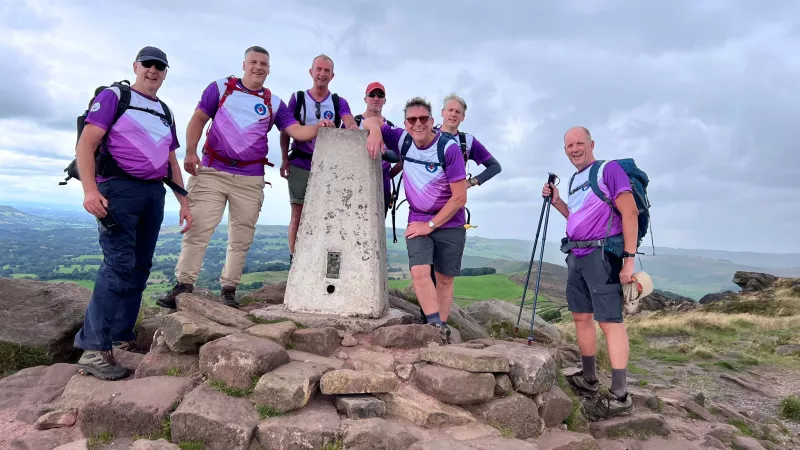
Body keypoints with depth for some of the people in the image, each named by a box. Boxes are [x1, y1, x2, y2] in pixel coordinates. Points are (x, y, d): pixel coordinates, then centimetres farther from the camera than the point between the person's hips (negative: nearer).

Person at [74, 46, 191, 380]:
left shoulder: (166, 113, 21)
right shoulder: (113, 96, 3)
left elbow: (171, 162, 22)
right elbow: (86, 143, -6)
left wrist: (184, 202, 14)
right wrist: (90, 189, -20)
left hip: (154, 193, 7)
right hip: (119, 188, -6)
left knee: (140, 268, 5)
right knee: (120, 263, -16)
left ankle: (121, 339, 15)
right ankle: (93, 349, -10)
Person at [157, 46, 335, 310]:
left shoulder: (274, 103, 11)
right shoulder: (221, 88, 8)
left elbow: (297, 131, 4)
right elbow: (198, 120, 5)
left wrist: (318, 127, -15)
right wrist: (190, 152, -7)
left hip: (250, 179, 2)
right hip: (211, 171, -1)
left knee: (241, 238, 5)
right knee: (197, 229, -4)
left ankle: (228, 290, 16)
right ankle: (184, 284, 5)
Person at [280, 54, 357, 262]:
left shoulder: (339, 102, 6)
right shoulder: (297, 98, 6)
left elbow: (351, 124, -12)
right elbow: (286, 130, 7)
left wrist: (353, 128, -37)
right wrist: (285, 159, -2)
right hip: (300, 165, 0)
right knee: (298, 214, 0)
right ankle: (294, 260, 9)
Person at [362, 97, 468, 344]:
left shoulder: (449, 148, -18)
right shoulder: (402, 139, -6)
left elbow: (460, 197, -17)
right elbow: (372, 120, 6)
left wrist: (431, 225, -16)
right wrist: (375, 130, -19)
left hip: (450, 224, -2)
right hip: (418, 221, 2)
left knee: (445, 279, 6)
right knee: (419, 271, -18)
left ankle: (442, 329, 17)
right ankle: (437, 327, -15)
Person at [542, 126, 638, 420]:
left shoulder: (609, 169, -8)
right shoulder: (575, 180, 17)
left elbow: (630, 212, -15)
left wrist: (629, 259, -20)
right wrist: (556, 201, 11)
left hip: (602, 254, -9)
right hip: (577, 256, 9)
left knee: (610, 321, -9)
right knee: (581, 316, 13)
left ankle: (619, 397, -5)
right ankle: (589, 380, 26)